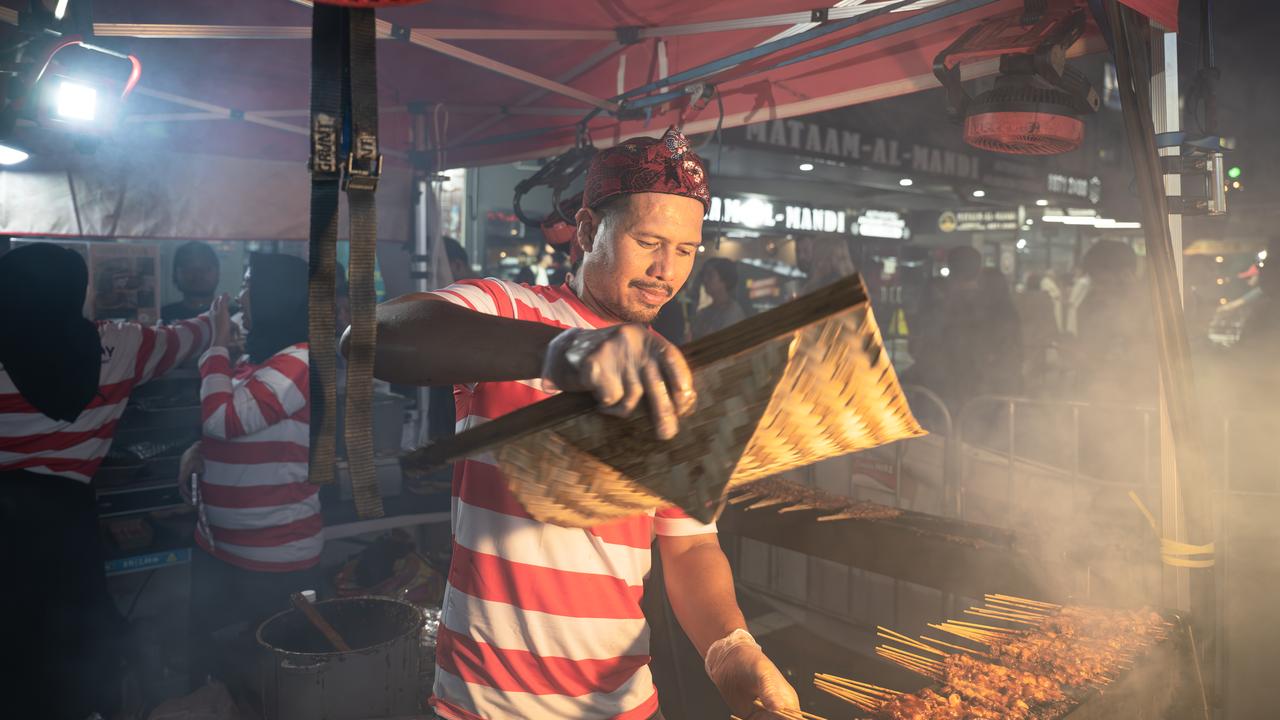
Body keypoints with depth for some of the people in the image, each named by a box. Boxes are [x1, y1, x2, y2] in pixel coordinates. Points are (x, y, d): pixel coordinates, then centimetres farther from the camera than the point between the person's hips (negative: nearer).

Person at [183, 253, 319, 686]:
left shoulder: (299, 360, -19)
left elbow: (225, 419, -26)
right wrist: (200, 451, 1)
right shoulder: (256, 360, 9)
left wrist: (219, 342, -15)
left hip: (273, 553, -8)